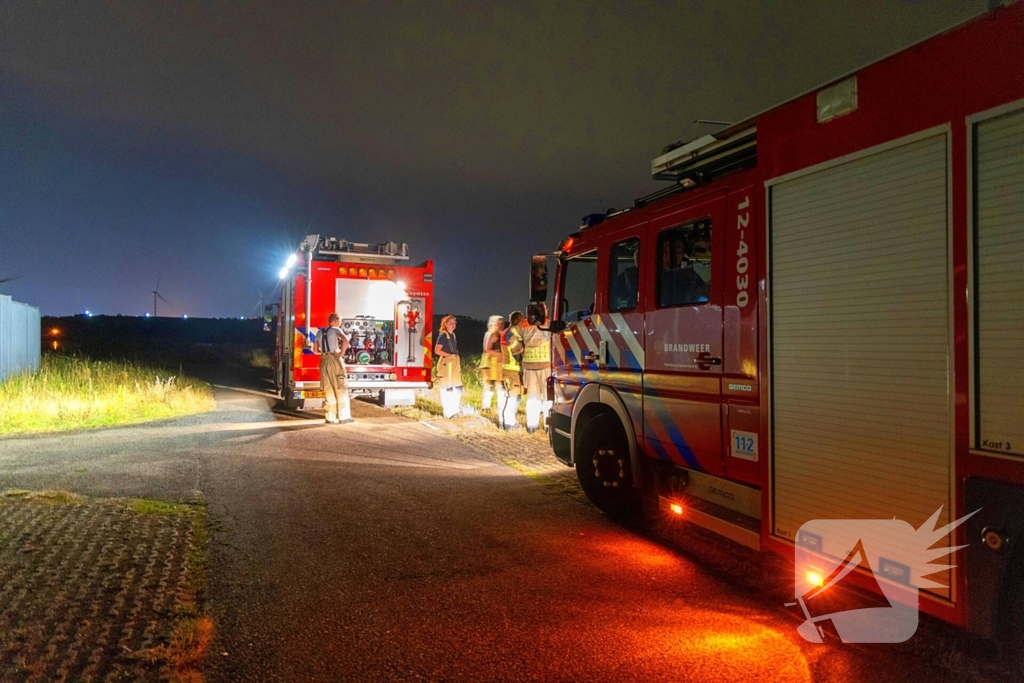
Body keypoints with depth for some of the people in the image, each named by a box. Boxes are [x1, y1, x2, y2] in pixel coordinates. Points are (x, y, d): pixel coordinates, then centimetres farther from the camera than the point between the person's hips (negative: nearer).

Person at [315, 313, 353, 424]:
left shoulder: (320, 333, 16)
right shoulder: (336, 330, -4)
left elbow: (315, 350, 21)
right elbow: (346, 341, -23)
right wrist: (341, 353, -12)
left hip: (324, 361, 6)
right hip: (335, 359, -6)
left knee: (329, 390, 9)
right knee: (341, 388, -1)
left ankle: (330, 417, 9)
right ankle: (344, 417, -2)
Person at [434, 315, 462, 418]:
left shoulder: (453, 335, 16)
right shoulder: (443, 335, -8)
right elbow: (437, 350, -15)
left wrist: (456, 358, 11)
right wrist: (450, 355, -14)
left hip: (455, 362, 9)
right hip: (446, 363, -9)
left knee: (458, 387, 10)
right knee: (447, 388, -5)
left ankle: (454, 410, 20)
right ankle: (448, 412, 0)